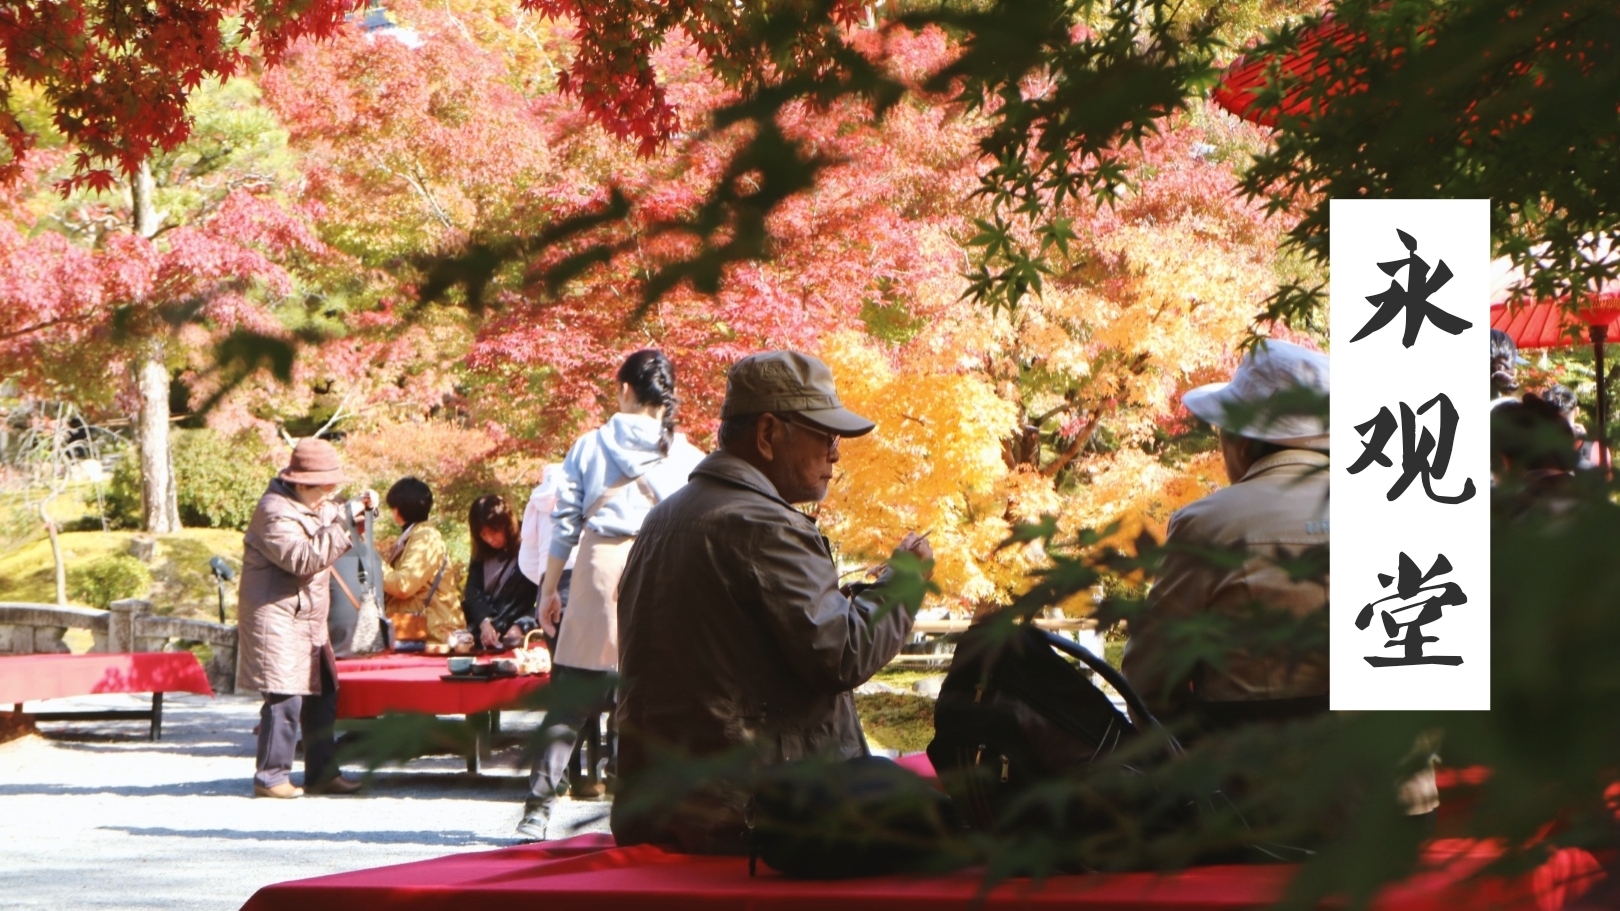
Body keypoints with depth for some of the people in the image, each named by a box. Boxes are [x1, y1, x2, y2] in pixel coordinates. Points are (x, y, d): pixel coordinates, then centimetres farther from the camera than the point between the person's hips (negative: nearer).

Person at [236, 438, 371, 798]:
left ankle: (321, 774, 18)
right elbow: (304, 558, -26)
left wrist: (359, 510, 10)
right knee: (285, 698, -14)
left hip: (308, 621, 10)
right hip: (278, 621, -10)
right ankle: (271, 778, -10)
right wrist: (344, 526, -26)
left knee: (322, 696, 11)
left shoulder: (314, 506, 16)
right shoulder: (275, 512, -16)